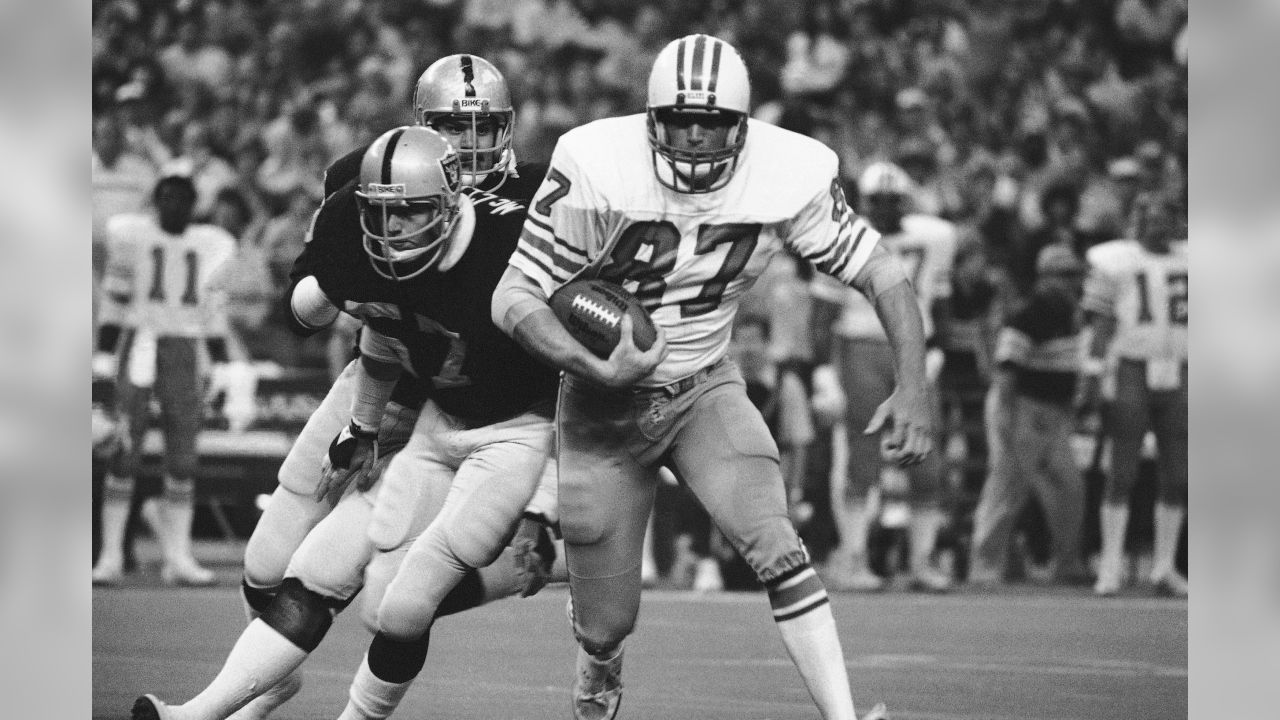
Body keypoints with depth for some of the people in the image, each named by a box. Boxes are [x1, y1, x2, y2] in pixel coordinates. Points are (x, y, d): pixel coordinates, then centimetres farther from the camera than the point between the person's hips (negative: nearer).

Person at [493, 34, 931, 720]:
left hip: (704, 389, 1)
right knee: (605, 625, 5)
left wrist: (913, 386, -17)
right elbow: (514, 297, -20)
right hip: (603, 404, -1)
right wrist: (599, 369, -33)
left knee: (773, 544, -25)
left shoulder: (786, 175, -16)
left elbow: (878, 270, -6)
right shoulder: (596, 168, -24)